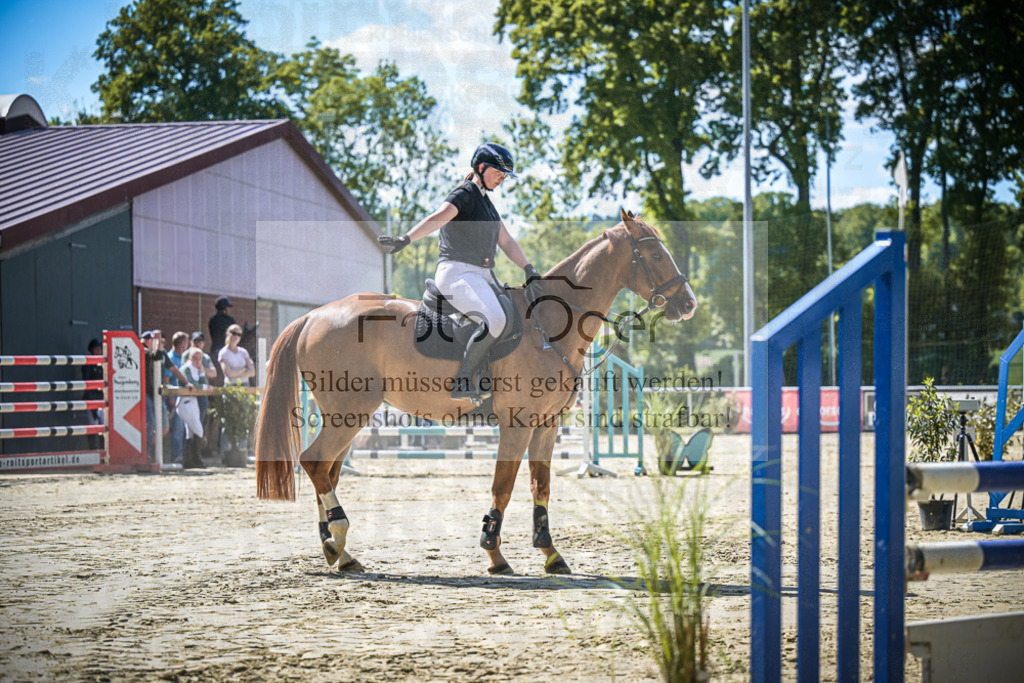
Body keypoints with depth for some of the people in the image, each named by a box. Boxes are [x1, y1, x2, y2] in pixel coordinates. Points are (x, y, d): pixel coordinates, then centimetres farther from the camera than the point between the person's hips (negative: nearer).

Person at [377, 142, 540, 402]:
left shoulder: (486, 202, 22)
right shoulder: (463, 195, -6)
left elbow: (506, 242, 21)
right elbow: (437, 218, -24)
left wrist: (529, 270, 9)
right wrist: (405, 239, -39)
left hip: (484, 276, 10)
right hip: (457, 273, -10)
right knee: (494, 320, -32)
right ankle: (463, 383, -27)